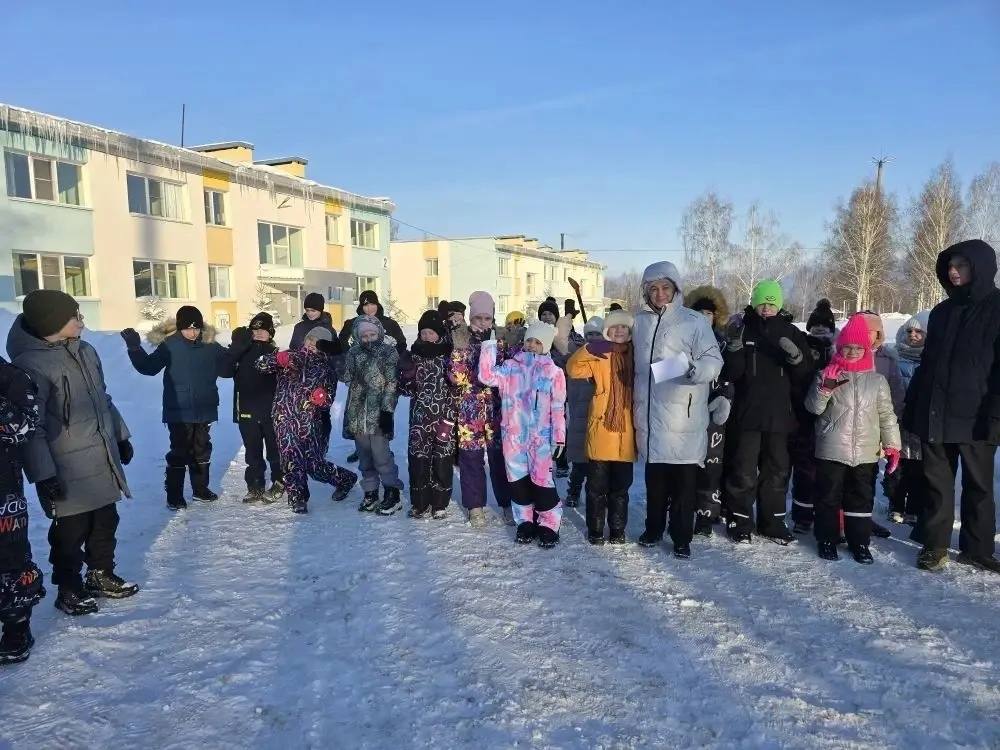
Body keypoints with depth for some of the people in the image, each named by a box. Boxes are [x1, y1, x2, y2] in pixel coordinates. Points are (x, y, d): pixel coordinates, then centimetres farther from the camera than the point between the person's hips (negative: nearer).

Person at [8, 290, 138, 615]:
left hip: (104, 461, 7)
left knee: (106, 522, 18)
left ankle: (100, 575, 36)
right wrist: (43, 474, -21)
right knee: (71, 531, 7)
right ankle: (69, 589, 26)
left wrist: (121, 436, 20)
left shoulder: (85, 351, 6)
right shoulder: (30, 364, -18)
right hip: (68, 472, -7)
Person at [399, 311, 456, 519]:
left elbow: (457, 388, -5)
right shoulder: (415, 354, 6)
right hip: (419, 417, 3)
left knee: (442, 459, 3)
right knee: (417, 457, 3)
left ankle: (440, 504, 17)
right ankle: (419, 503, 19)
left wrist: (449, 418, -9)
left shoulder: (449, 355, -4)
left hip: (443, 416, -2)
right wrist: (407, 379, -12)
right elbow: (405, 387, 10)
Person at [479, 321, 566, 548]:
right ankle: (525, 522, 25)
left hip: (541, 437, -2)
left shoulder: (553, 372, 0)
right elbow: (487, 376, -8)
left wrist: (559, 437, -2)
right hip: (513, 435, 3)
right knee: (518, 480, 10)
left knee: (542, 480, -3)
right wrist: (489, 345, -9)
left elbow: (558, 408, 0)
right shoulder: (511, 367, 6)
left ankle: (548, 525, 13)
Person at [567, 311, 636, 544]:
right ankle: (595, 529, 17)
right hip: (601, 429, -3)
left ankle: (617, 529, 24)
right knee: (597, 485, 5)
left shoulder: (635, 356, 9)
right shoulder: (598, 355, -1)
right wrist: (588, 349, -28)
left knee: (620, 486, 12)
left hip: (625, 431, 3)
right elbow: (573, 369, -15)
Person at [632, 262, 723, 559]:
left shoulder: (694, 321, -5)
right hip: (649, 412, 4)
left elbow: (714, 360, -9)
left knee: (684, 480, 2)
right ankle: (653, 529, 30)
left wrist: (696, 369, -28)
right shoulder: (639, 321, 10)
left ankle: (682, 538, 15)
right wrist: (636, 400, 17)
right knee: (654, 477, 15)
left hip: (683, 415, -4)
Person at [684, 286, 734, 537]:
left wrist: (725, 398, -8)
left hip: (712, 413, 1)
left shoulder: (722, 342, 12)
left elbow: (730, 375, 9)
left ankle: (706, 517, 9)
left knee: (710, 464, 0)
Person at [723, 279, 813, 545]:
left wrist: (796, 357, -15)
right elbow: (732, 373, -7)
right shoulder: (744, 330, 1)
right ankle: (740, 522, 14)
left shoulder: (791, 333, 7)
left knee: (777, 470, 12)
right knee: (744, 471, 1)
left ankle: (772, 522, 26)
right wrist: (734, 346, -22)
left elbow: (804, 375, 5)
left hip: (779, 414, 3)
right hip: (747, 413, -3)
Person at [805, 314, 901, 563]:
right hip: (832, 452, -2)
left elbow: (887, 415, 9)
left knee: (862, 498, 11)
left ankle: (859, 541, 23)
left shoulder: (877, 380, 6)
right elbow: (813, 407, -5)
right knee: (828, 496, 6)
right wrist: (825, 387, -21)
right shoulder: (828, 374, 0)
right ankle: (827, 539, 19)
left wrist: (892, 445, 5)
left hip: (866, 454, 2)